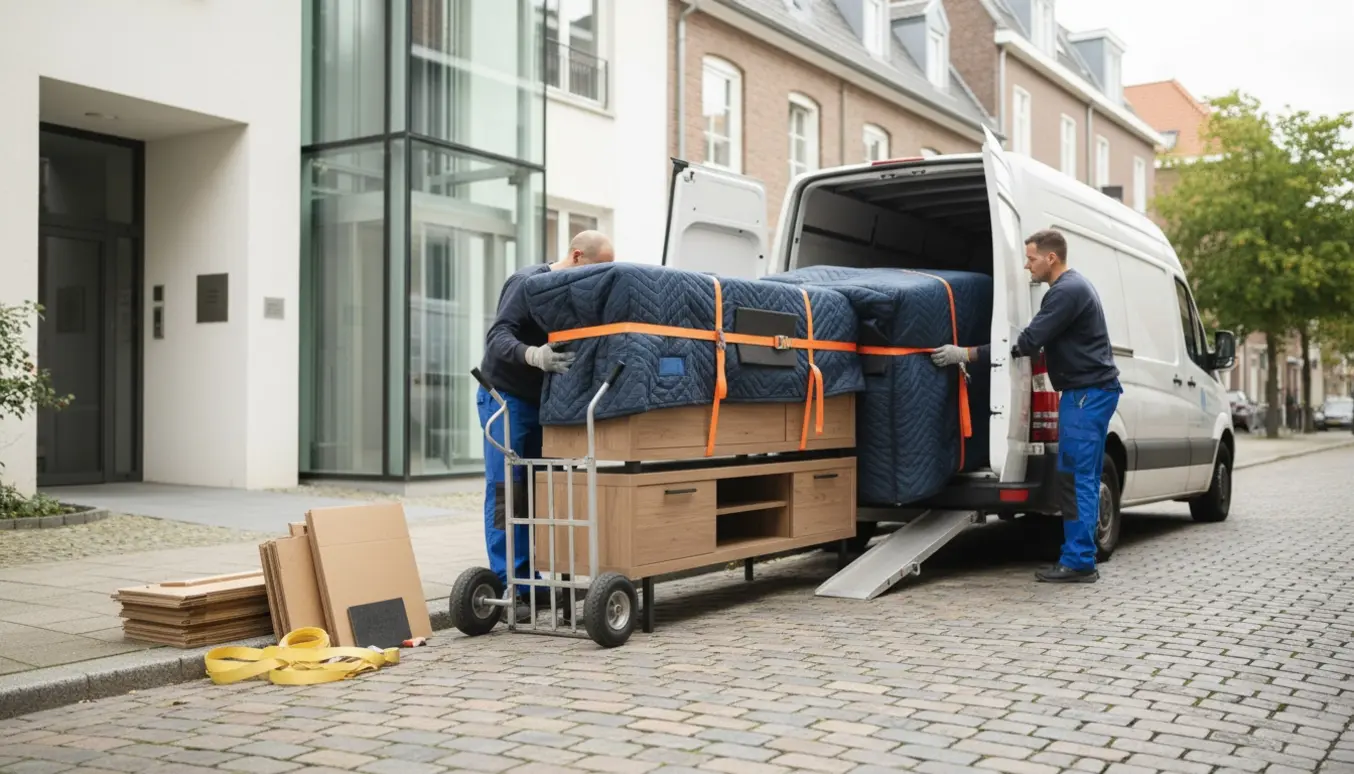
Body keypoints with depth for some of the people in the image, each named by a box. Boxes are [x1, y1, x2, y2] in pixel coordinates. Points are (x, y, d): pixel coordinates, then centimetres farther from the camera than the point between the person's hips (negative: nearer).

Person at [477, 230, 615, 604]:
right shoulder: (527, 282, -17)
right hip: (505, 397, -7)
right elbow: (497, 338, -28)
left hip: (541, 402, 7)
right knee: (505, 490, -7)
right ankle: (509, 584, -6)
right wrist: (534, 355, -45)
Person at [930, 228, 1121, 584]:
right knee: (1084, 477, 11)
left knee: (1076, 477, -9)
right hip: (1092, 391, 11)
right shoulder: (1073, 287, 18)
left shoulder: (1067, 292, -16)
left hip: (1088, 393, -11)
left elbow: (1028, 343, -23)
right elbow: (1037, 341, 23)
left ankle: (1078, 562, -7)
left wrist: (966, 354, -22)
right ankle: (1079, 558, 15)